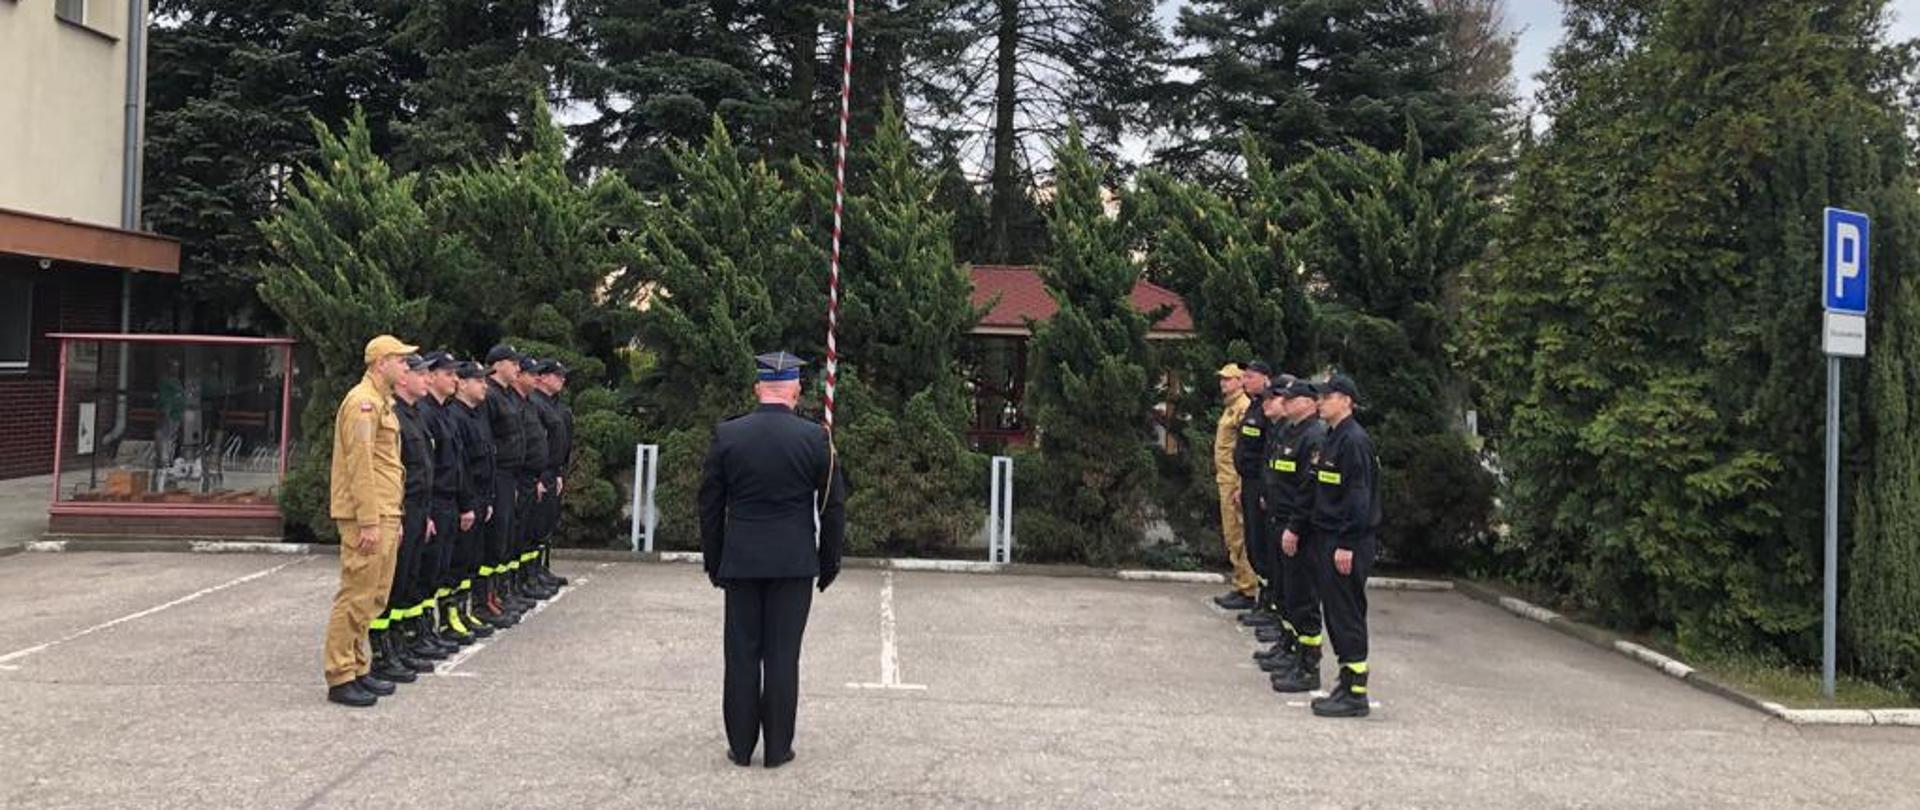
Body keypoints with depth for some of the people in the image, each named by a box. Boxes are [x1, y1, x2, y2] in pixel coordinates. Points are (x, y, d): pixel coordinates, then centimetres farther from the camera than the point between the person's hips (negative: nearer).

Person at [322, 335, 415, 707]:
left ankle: (358, 668, 22)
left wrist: (393, 519, 22)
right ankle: (340, 678, -1)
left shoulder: (383, 403, 19)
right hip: (366, 517, -10)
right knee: (356, 596, -6)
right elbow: (359, 465, -19)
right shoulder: (363, 402, -12)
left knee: (374, 598, 14)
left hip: (384, 515, 10)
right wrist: (369, 522, -22)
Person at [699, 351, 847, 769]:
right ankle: (777, 747, 11)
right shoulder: (815, 438, -6)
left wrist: (714, 562, 12)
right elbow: (833, 507, -2)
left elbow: (709, 504, 3)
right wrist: (829, 562, 9)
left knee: (741, 655, 8)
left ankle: (740, 746, 14)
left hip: (740, 562, 1)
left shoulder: (727, 434, -2)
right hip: (795, 563, -1)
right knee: (782, 656, 5)